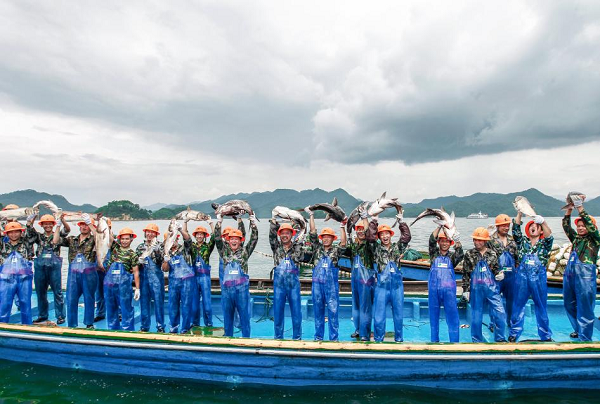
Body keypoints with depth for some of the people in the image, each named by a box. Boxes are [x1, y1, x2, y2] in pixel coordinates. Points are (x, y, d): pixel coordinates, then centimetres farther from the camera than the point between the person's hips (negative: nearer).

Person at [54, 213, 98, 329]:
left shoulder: (93, 240, 1)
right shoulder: (71, 239, 12)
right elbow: (55, 241, 1)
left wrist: (89, 223, -24)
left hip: (89, 274, -3)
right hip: (73, 274, 3)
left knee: (89, 299, 5)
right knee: (71, 299, 6)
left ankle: (89, 324, 17)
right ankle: (71, 325, 17)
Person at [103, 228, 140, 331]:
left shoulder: (132, 254, 0)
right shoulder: (114, 247, 10)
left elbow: (136, 272, -2)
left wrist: (137, 288, -6)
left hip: (124, 284, -4)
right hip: (109, 282, 4)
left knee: (126, 308, -1)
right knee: (110, 308, 12)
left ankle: (128, 331, 7)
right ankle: (113, 330, 25)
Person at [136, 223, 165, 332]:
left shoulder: (159, 245, 1)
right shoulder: (140, 247, 12)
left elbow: (161, 259, -12)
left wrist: (156, 248, -23)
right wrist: (139, 261, -7)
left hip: (156, 276, -3)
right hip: (143, 276, 4)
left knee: (158, 301, 0)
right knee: (144, 302, 9)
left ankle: (160, 326, 8)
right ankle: (144, 326, 20)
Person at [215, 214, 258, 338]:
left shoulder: (245, 252, 6)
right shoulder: (224, 251, 10)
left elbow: (254, 239, -2)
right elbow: (217, 238, 1)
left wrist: (253, 223, -9)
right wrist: (219, 223, -5)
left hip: (242, 288, -2)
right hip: (226, 288, 2)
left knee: (244, 314, 3)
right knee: (227, 315, 11)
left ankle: (246, 339, 12)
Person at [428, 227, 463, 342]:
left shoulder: (452, 257, 10)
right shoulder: (434, 254, 10)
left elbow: (460, 254, -11)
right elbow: (431, 240, -5)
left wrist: (457, 241, -30)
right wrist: (440, 226, -15)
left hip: (449, 290, 0)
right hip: (434, 289, 0)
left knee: (452, 315, 0)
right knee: (433, 316, 8)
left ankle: (454, 341, 7)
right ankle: (434, 340, 18)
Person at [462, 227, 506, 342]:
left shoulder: (492, 254, 4)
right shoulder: (469, 254, 2)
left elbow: (496, 268, 15)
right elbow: (465, 274, 4)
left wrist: (499, 274, -9)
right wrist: (466, 290, 1)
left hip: (492, 288, 1)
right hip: (476, 289, -1)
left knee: (500, 313, -4)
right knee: (476, 316, 6)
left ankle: (500, 339, 14)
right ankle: (477, 341, 20)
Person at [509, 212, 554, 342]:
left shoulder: (544, 243, 7)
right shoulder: (523, 241, 9)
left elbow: (549, 236, -14)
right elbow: (515, 230, -4)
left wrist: (542, 221, -32)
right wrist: (520, 213, -14)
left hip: (539, 278, 0)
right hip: (522, 277, 0)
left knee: (541, 307, 10)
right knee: (518, 306, 5)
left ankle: (546, 336, 23)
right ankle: (514, 334, 14)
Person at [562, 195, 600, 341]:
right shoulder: (576, 238, 16)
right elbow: (566, 225, 15)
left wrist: (580, 207, -14)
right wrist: (569, 209, 5)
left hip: (585, 275, -6)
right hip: (569, 273, 6)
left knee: (584, 307, -2)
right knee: (569, 304, 14)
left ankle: (584, 338, 6)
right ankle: (577, 329, 32)